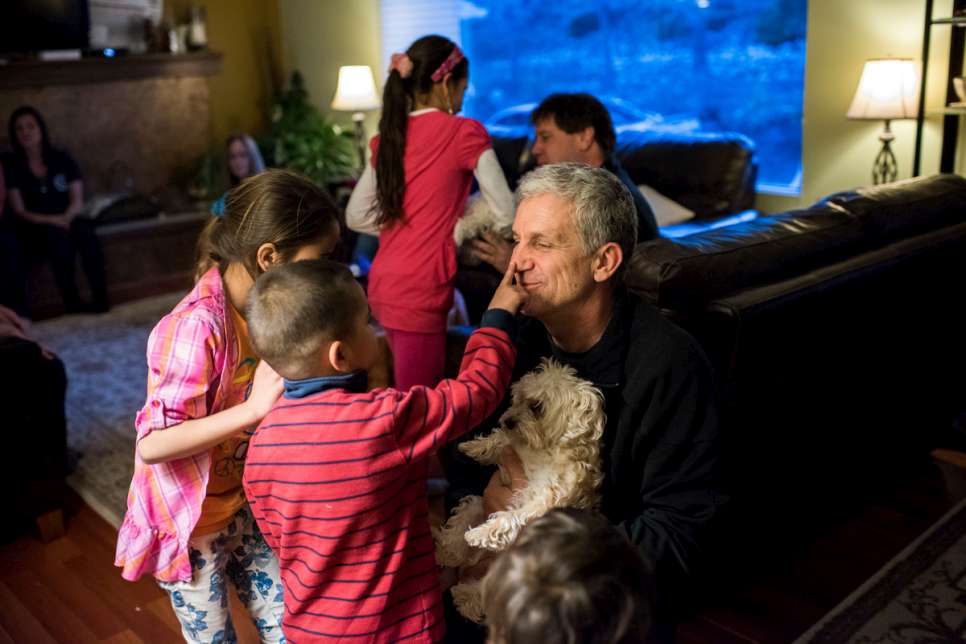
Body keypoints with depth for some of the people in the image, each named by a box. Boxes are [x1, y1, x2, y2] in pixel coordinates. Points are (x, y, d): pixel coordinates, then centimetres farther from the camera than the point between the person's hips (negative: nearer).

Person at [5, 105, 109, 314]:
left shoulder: (61, 159, 6)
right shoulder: (12, 167, -1)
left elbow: (77, 200, 1)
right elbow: (19, 212, -5)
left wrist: (66, 218, -20)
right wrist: (52, 220, -21)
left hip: (66, 221, 2)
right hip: (34, 229, -2)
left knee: (85, 231, -32)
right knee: (59, 236, -35)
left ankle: (101, 300, -35)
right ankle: (72, 305, -34)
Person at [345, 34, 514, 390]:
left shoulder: (388, 136, 11)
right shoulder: (465, 132, -7)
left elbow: (356, 217, 13)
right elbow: (507, 215, -6)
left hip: (383, 285, 7)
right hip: (419, 291, -7)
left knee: (410, 394, 20)